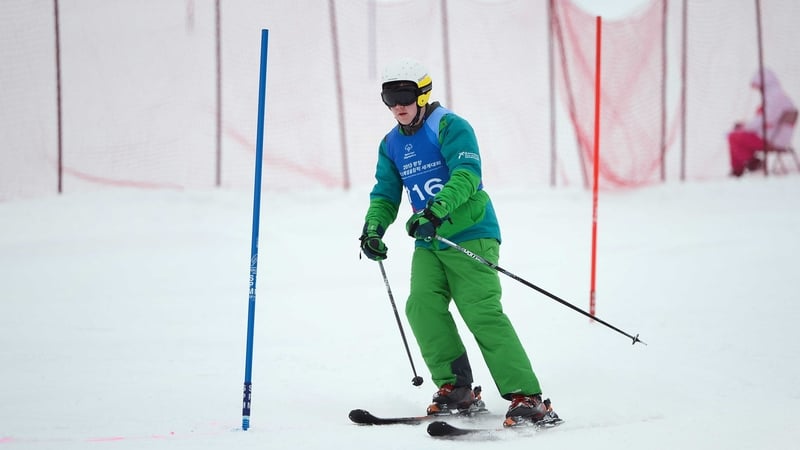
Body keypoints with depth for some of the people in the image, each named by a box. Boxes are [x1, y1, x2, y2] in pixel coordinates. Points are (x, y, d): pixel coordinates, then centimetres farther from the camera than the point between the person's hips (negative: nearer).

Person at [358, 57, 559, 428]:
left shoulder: (450, 127, -9)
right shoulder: (391, 144, 14)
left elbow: (466, 176, -22)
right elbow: (386, 194, 16)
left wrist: (435, 210, -36)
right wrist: (373, 227, -4)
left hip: (471, 234, -7)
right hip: (428, 243, 7)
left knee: (482, 312, -17)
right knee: (422, 305, -14)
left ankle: (527, 397, -18)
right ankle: (455, 389, -3)